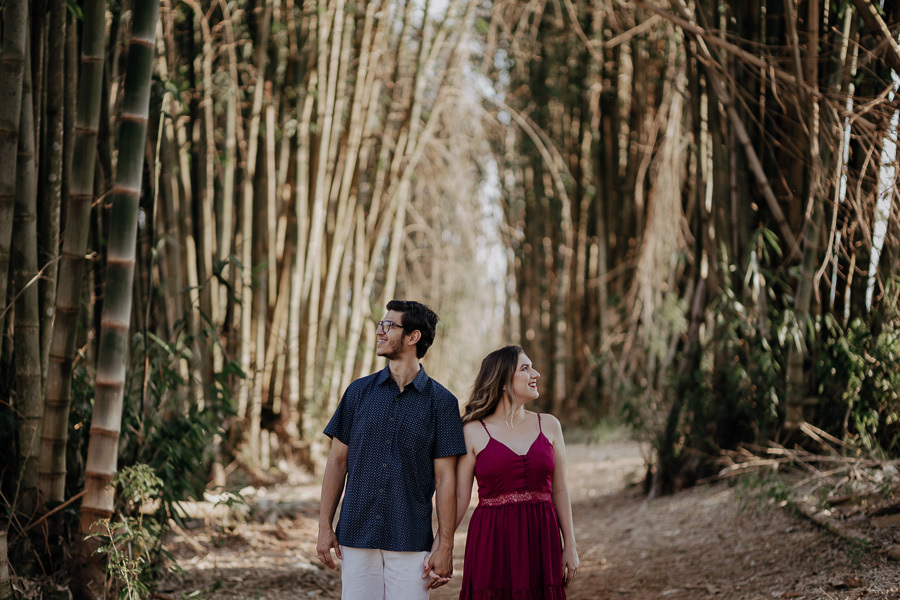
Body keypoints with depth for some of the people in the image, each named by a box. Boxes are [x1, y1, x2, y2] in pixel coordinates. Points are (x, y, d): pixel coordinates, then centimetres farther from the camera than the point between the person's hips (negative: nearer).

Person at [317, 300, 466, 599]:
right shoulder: (359, 391, 7)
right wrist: (325, 527, 3)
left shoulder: (441, 402, 0)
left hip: (411, 541, -2)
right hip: (356, 537, 2)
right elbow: (337, 461, 10)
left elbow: (445, 478, -2)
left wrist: (445, 546, -6)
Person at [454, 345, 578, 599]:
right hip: (491, 541, -2)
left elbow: (559, 490, 10)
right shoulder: (473, 432, -1)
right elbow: (459, 498, -1)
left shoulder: (548, 425, 7)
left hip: (540, 540, 3)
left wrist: (570, 546, 7)